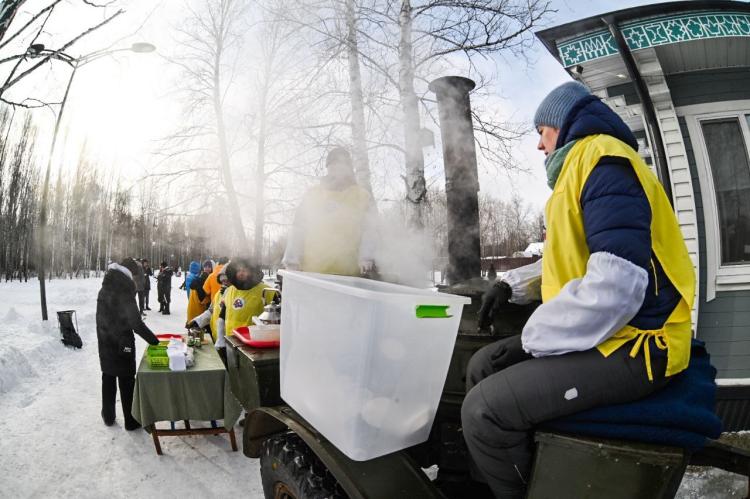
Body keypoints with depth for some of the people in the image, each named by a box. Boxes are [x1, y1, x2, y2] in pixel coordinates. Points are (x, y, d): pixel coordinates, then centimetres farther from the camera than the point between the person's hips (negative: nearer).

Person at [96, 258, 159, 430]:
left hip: (105, 343, 7)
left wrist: (105, 337, 16)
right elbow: (136, 323, -24)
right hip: (123, 345, -7)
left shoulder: (104, 290, 3)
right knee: (127, 382, 4)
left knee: (108, 379, 19)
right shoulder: (125, 292, -20)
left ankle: (108, 416, 31)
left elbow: (101, 318, 10)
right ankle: (131, 421, 12)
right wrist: (153, 340, -19)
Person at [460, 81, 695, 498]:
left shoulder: (603, 159, -14)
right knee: (484, 367, 9)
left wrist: (531, 340, -17)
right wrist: (513, 284, 11)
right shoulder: (583, 165, 20)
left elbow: (617, 284, -27)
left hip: (633, 345, -10)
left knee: (485, 409, -20)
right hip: (603, 336, 10)